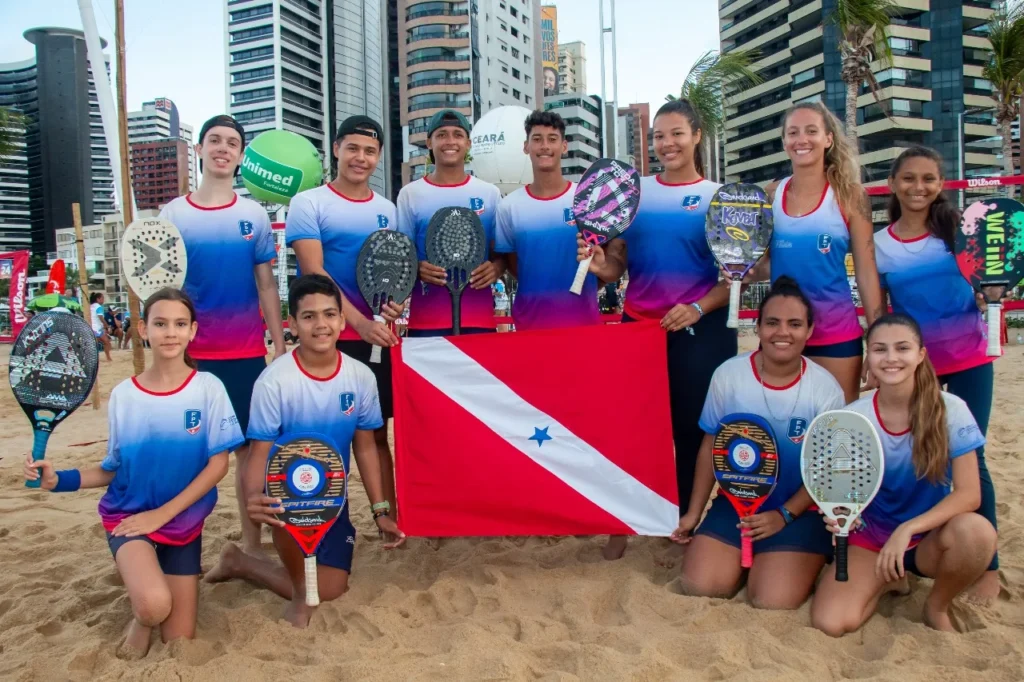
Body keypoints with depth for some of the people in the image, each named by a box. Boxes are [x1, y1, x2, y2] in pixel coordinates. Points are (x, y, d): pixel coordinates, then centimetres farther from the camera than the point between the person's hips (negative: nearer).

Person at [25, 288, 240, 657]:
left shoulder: (208, 388, -10)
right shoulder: (123, 395, -6)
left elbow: (218, 464, -10)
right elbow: (113, 469, 3)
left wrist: (162, 514, -15)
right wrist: (59, 479, -14)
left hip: (183, 518, 1)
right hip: (128, 514, 0)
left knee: (179, 642, 5)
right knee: (154, 605, -29)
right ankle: (140, 616, 9)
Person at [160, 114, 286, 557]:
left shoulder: (254, 215, 4)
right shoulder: (173, 214, 2)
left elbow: (266, 286, 6)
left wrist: (279, 347, 2)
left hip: (247, 353, 1)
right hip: (190, 353, 0)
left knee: (249, 446, 6)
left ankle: (252, 545, 18)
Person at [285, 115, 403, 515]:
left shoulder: (386, 210, 11)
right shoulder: (308, 203, -3)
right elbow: (313, 272, -12)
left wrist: (396, 302, -7)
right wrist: (358, 321, -22)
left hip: (378, 338, 4)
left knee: (376, 432, 10)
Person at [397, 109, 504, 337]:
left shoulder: (489, 193, 9)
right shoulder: (410, 194, 5)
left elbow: (502, 251, 12)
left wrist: (495, 268, -11)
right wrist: (417, 269, -16)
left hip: (479, 317, 1)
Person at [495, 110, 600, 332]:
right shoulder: (509, 206, 1)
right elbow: (510, 261, 9)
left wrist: (585, 287, -6)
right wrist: (541, 291, 3)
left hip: (583, 317, 0)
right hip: (530, 320, 1)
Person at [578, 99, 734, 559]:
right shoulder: (634, 191, 8)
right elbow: (618, 261, 6)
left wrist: (697, 308, -18)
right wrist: (598, 265, -17)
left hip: (700, 330, -2)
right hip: (638, 324, 3)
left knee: (692, 427, 6)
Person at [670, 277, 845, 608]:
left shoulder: (825, 389, -12)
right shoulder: (728, 374, -9)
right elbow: (710, 445, 1)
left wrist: (784, 515, -15)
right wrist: (694, 512, 3)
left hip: (800, 509, -1)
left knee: (773, 602, -19)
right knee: (698, 586, -15)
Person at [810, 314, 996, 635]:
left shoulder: (951, 410, -14)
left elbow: (969, 494, -17)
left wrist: (907, 529, -29)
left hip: (930, 537, 0)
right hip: (870, 535, 1)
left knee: (976, 531, -36)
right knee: (830, 623, -22)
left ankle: (936, 608, -2)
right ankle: (889, 580, 14)